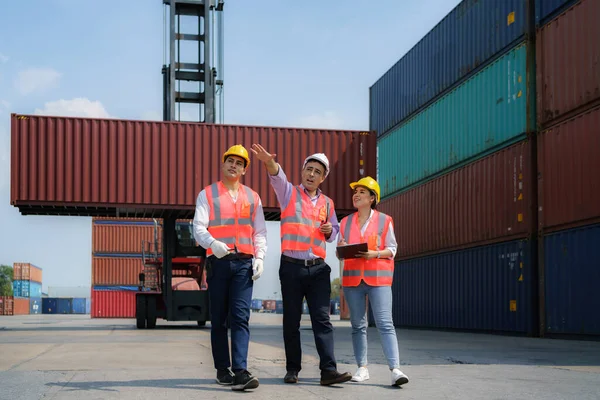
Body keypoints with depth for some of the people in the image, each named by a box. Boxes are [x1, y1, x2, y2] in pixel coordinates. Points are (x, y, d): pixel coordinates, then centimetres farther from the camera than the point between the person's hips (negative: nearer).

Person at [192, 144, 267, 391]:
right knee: (219, 319, 5)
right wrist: (213, 243, -25)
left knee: (240, 317, -9)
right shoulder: (207, 194, 7)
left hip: (244, 262, 1)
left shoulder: (252, 197, 15)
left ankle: (240, 371, -15)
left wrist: (259, 257, -3)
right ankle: (222, 369, 14)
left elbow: (260, 232, 13)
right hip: (218, 261, -1)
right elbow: (198, 227, -4)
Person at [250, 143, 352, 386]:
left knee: (322, 318, -5)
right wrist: (269, 162, -40)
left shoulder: (327, 203, 15)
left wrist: (330, 230, 1)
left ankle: (328, 370, -9)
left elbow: (334, 233, 26)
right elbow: (278, 176, -18)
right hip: (292, 266, -2)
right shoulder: (289, 193, 5)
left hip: (318, 268, 2)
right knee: (291, 320, 4)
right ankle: (292, 369, 14)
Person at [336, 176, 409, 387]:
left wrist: (374, 254, -16)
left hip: (378, 277, -3)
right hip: (352, 277, 4)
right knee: (358, 325, 5)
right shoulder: (346, 222, 12)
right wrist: (342, 249, -10)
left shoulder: (384, 220, 3)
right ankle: (362, 367, 12)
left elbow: (392, 249, 2)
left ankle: (395, 369, -17)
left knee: (385, 323, -12)